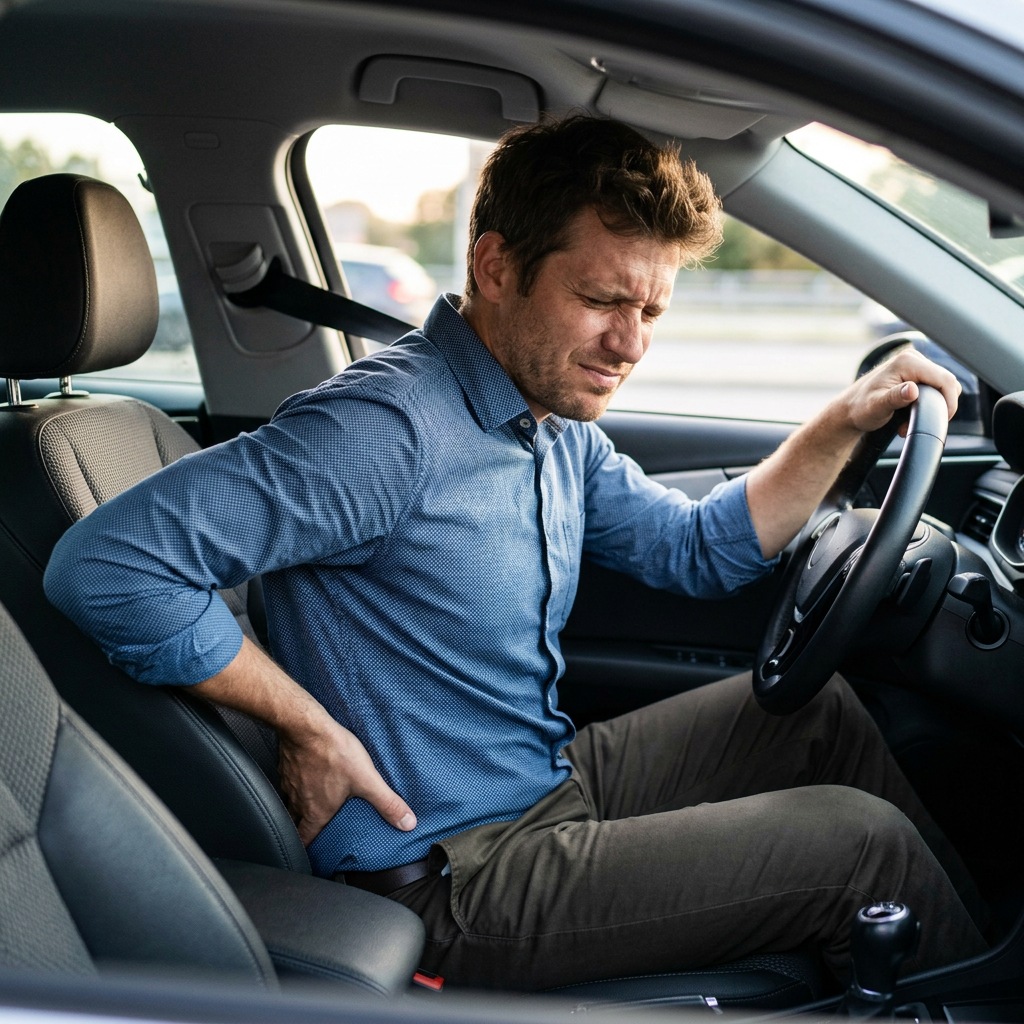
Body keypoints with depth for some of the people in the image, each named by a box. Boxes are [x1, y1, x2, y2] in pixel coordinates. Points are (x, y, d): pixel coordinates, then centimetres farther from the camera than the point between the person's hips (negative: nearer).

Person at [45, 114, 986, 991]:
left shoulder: (558, 426, 4)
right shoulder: (392, 427, -27)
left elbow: (698, 549, 15)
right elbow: (105, 564, -32)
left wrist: (845, 423, 3)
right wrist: (310, 729, -24)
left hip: (555, 777, 9)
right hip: (456, 878, -9)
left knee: (814, 707, 15)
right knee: (863, 839, -8)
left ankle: (970, 914, 35)